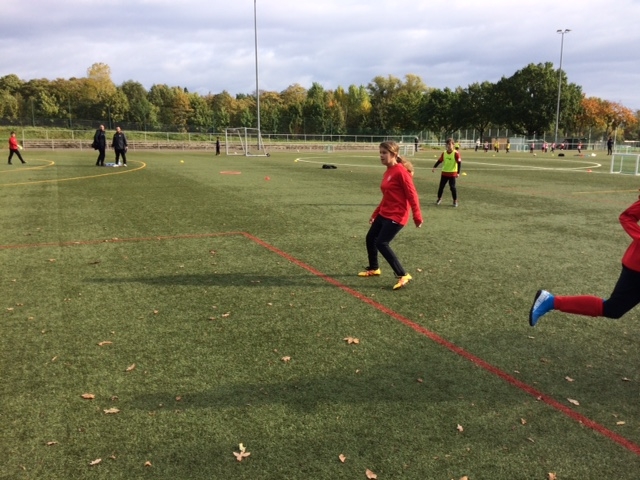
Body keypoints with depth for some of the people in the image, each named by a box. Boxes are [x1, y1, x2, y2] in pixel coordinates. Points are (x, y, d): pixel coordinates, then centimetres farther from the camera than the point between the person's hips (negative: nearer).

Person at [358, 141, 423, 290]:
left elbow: (412, 194, -18)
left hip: (396, 216, -9)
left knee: (381, 243, -14)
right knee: (370, 238, 16)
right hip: (384, 213, 9)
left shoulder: (401, 171, -17)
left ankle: (403, 276, -6)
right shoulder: (387, 172, 10)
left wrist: (417, 216, -20)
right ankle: (374, 268, 37)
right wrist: (375, 213, 23)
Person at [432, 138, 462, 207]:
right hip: (444, 173, 4)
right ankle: (439, 199, 25)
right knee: (441, 186, 8)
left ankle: (455, 201, 9)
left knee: (452, 187, -5)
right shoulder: (444, 153, 2)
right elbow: (439, 160, 9)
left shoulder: (456, 153, -12)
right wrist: (434, 167, -5)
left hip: (452, 173, -4)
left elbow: (459, 163, -14)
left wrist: (458, 172, -20)